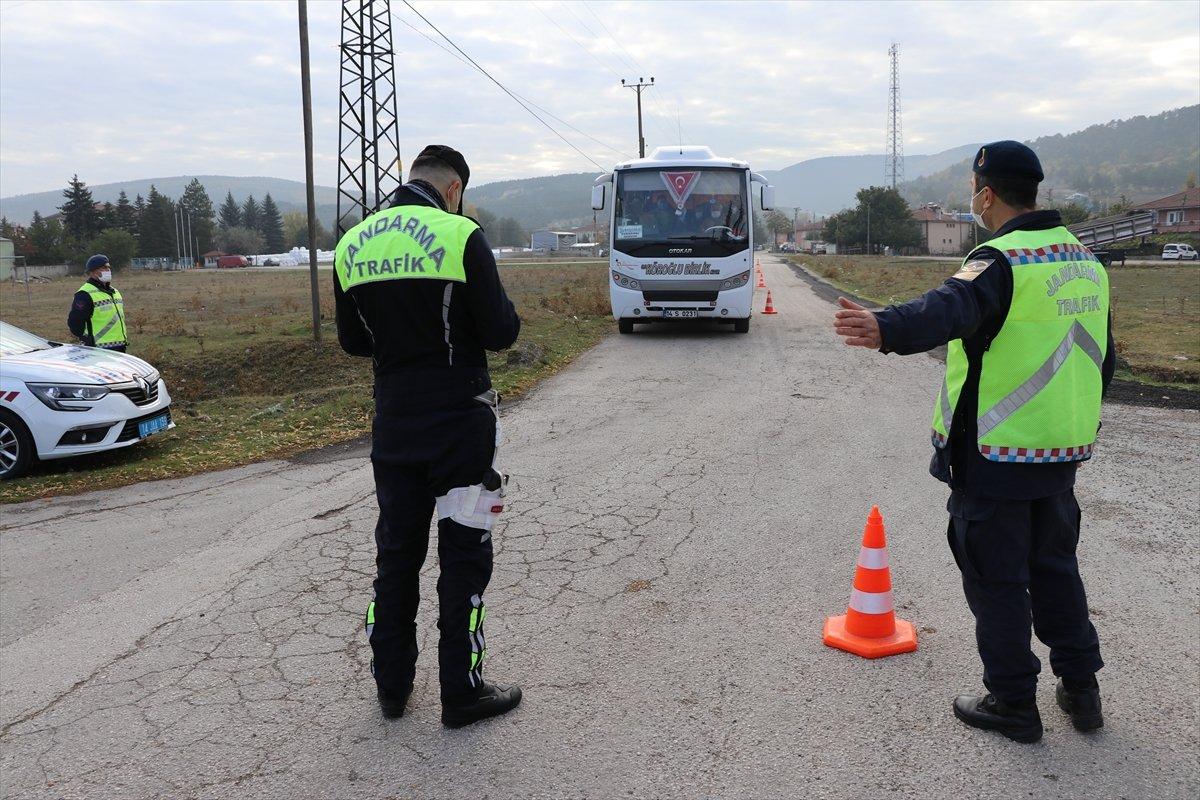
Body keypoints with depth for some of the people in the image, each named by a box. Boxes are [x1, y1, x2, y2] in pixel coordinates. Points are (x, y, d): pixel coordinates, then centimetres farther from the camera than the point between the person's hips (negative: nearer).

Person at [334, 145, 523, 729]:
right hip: (459, 422, -5)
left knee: (396, 552, 16)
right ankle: (462, 693, 14)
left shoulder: (351, 245, 6)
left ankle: (391, 685, 26)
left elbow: (353, 341, 11)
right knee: (464, 555, 6)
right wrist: (503, 311, 8)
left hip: (393, 423, 5)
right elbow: (500, 333, -13)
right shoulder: (461, 236, -12)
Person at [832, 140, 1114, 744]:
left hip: (994, 457, -8)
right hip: (1062, 454, 8)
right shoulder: (1085, 260, 10)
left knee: (996, 580, 6)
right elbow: (1103, 360, 19)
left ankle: (1013, 703, 17)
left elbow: (950, 309, -41)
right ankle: (1080, 688, 32)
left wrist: (889, 330, -58)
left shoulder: (1001, 261, -17)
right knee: (1055, 567, 22)